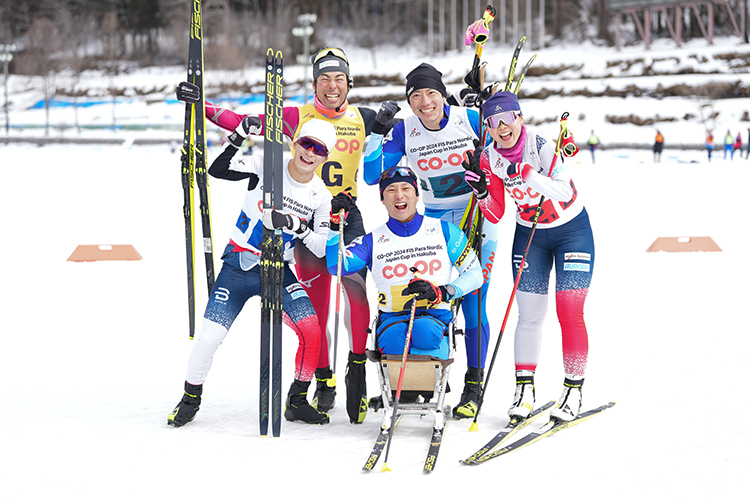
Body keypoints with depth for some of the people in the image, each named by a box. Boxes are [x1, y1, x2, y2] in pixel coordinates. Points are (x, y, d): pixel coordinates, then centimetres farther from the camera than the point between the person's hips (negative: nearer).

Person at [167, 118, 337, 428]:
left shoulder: (320, 196, -2)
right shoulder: (265, 166, -9)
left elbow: (322, 249, -6)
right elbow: (217, 170, -19)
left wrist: (297, 226, -23)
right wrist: (240, 135, -29)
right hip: (238, 265, -2)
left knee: (311, 330, -18)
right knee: (210, 338, -9)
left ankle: (297, 402, 2)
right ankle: (191, 398, 17)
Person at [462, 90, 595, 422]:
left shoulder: (544, 146, -25)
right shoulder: (489, 158, -11)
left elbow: (564, 191, -38)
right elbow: (496, 215, -6)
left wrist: (525, 173, -49)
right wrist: (481, 191, -24)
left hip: (572, 230, -4)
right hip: (529, 234, 4)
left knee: (570, 313, -8)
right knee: (530, 314, 1)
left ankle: (573, 389, 3)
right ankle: (524, 388, 12)